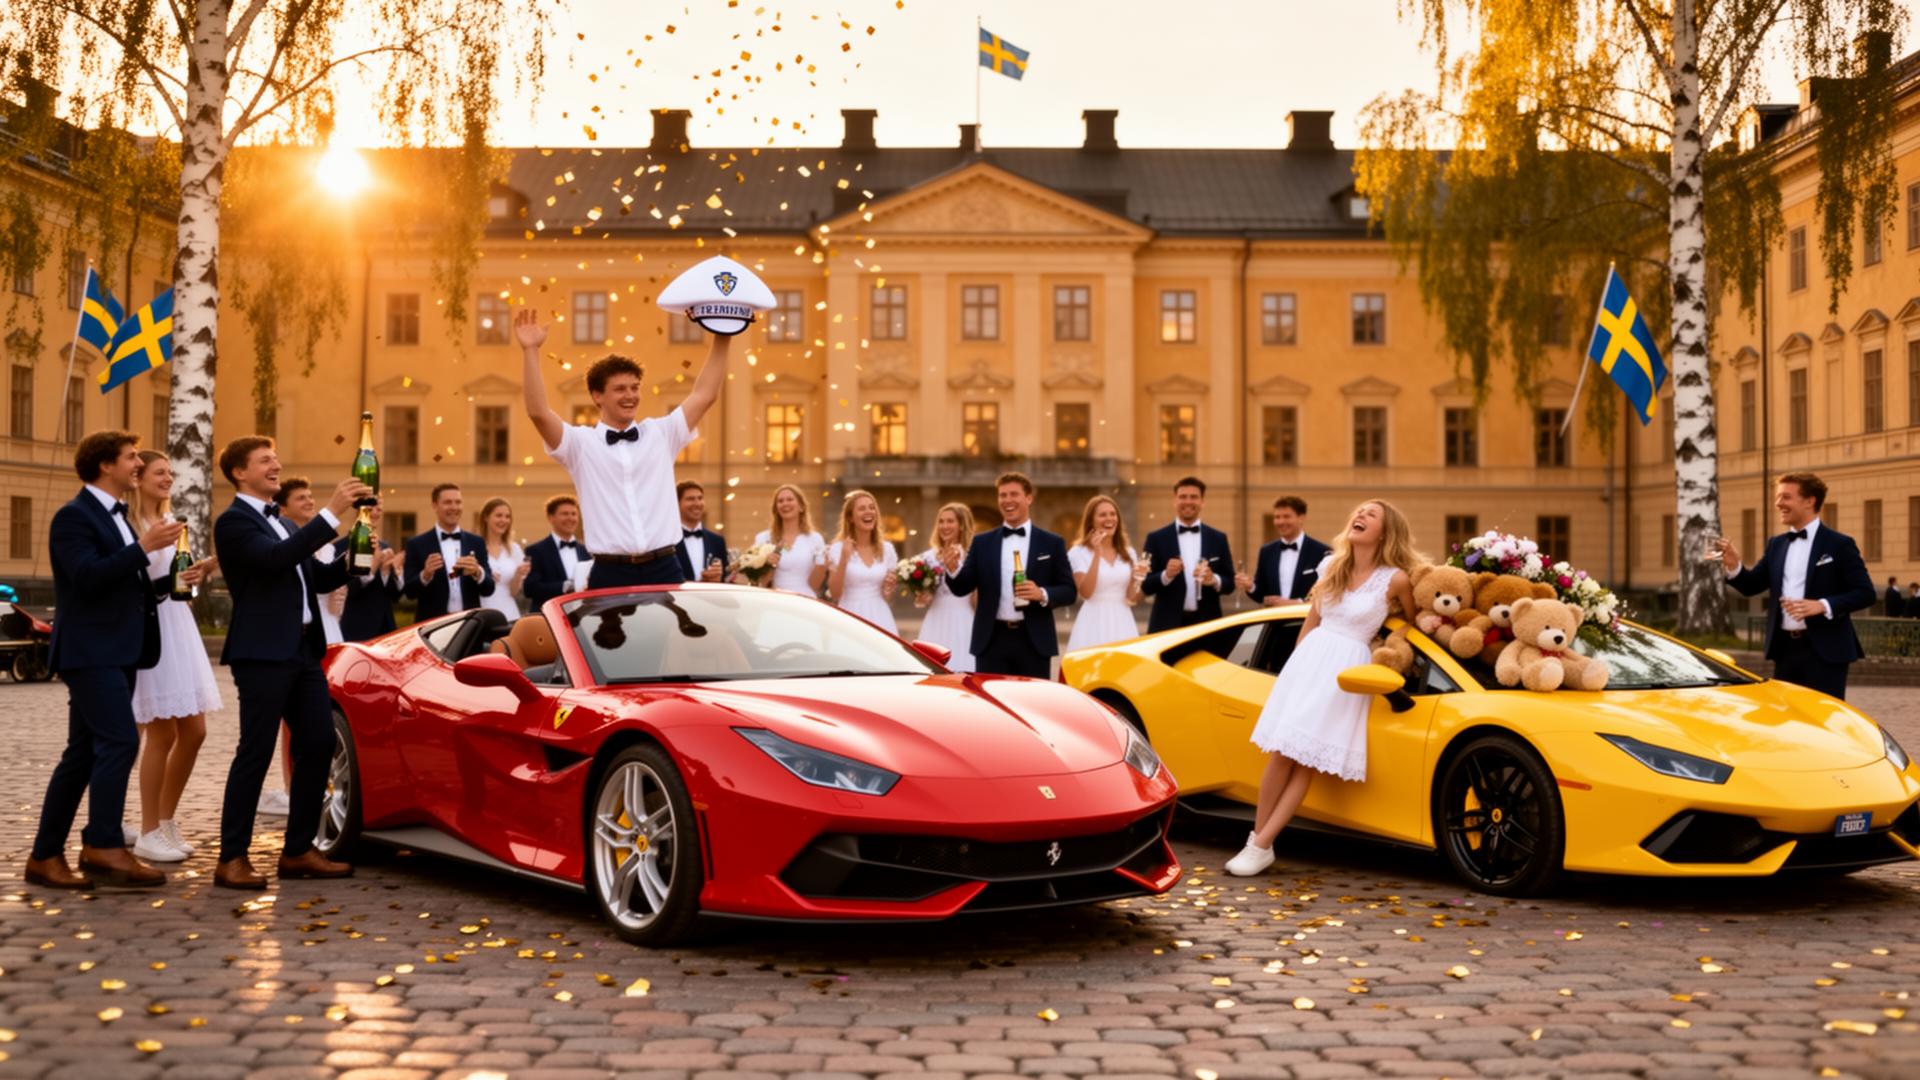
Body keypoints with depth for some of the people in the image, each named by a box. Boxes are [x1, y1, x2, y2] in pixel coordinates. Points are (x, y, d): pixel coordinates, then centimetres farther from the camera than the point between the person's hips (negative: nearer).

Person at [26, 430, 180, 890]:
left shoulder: (116, 517, 20)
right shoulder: (74, 516, -9)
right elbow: (87, 577, -22)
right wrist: (144, 546, -23)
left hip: (117, 653, 10)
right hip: (90, 651, -9)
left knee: (83, 755, 9)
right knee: (120, 741, -17)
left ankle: (46, 855, 14)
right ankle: (104, 846, -14)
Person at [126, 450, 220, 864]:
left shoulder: (170, 521, 16)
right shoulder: (127, 525, -9)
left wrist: (201, 571, 9)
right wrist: (170, 583, -23)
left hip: (180, 629, 8)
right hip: (147, 631, -8)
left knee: (194, 732, 7)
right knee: (162, 735, -6)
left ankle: (166, 821, 20)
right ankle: (149, 834, 4)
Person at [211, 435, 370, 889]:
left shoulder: (280, 522, 21)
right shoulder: (234, 521, -7)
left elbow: (318, 578, 20)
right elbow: (276, 558, -24)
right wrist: (331, 513, -26)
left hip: (302, 650, 9)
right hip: (263, 652, -9)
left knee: (318, 745, 7)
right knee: (256, 752, -5)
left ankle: (298, 851, 15)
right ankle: (232, 859, 3)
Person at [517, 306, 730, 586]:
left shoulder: (661, 434, 13)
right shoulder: (580, 443, 5)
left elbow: (705, 395, 11)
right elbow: (538, 412, -9)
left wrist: (721, 339, 6)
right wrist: (530, 351, -13)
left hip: (664, 570, 2)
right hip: (611, 573, -2)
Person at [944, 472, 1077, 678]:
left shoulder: (1051, 543, 5)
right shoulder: (982, 542, 9)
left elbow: (1069, 591, 4)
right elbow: (962, 588, 5)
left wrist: (1043, 594, -16)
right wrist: (953, 569, -17)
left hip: (1034, 641, -1)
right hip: (992, 640, 1)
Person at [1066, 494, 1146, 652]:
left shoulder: (1129, 553, 11)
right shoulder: (1079, 552, -2)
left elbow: (1132, 599, 11)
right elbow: (1085, 592, -14)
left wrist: (1137, 579, -10)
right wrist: (1097, 554, -17)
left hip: (1123, 624, 4)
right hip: (1094, 624, -4)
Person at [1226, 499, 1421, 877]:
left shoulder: (1395, 579, -8)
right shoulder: (1332, 566, 7)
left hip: (1348, 671, -4)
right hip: (1309, 659, 4)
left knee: (1308, 761, -5)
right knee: (1281, 754, -3)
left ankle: (1261, 847, -5)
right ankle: (1257, 837, 5)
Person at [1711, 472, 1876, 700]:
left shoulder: (1839, 544, -4)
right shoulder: (1776, 545, 13)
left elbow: (1865, 594, -9)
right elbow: (1751, 586, 10)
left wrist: (1823, 605, -23)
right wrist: (1734, 566, -10)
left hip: (1824, 650, -6)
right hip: (1785, 649, 6)